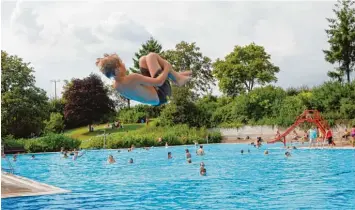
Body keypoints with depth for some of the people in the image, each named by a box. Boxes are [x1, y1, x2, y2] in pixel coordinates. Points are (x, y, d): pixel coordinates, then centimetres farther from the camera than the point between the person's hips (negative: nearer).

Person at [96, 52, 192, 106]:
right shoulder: (132, 79, -36)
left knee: (143, 59, 16)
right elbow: (159, 82, -29)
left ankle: (176, 75, 18)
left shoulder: (116, 85, -10)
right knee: (152, 56, -6)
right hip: (160, 95, -8)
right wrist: (167, 67, -13)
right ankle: (178, 78, 5)